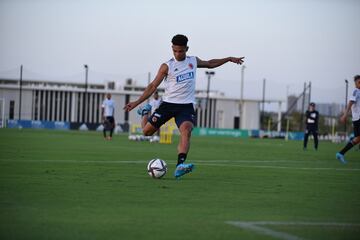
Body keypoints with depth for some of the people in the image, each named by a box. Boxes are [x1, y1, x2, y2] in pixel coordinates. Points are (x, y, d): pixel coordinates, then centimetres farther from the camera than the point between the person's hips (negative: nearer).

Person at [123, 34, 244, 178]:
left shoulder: (193, 61, 8)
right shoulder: (167, 67, -3)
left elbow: (209, 64, 30)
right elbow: (153, 86, -2)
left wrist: (229, 59, 26)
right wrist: (136, 102, -9)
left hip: (186, 106, 1)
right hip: (168, 103, -1)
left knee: (186, 131, -27)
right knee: (147, 131, 2)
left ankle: (180, 166, -39)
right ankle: (145, 112, 38)